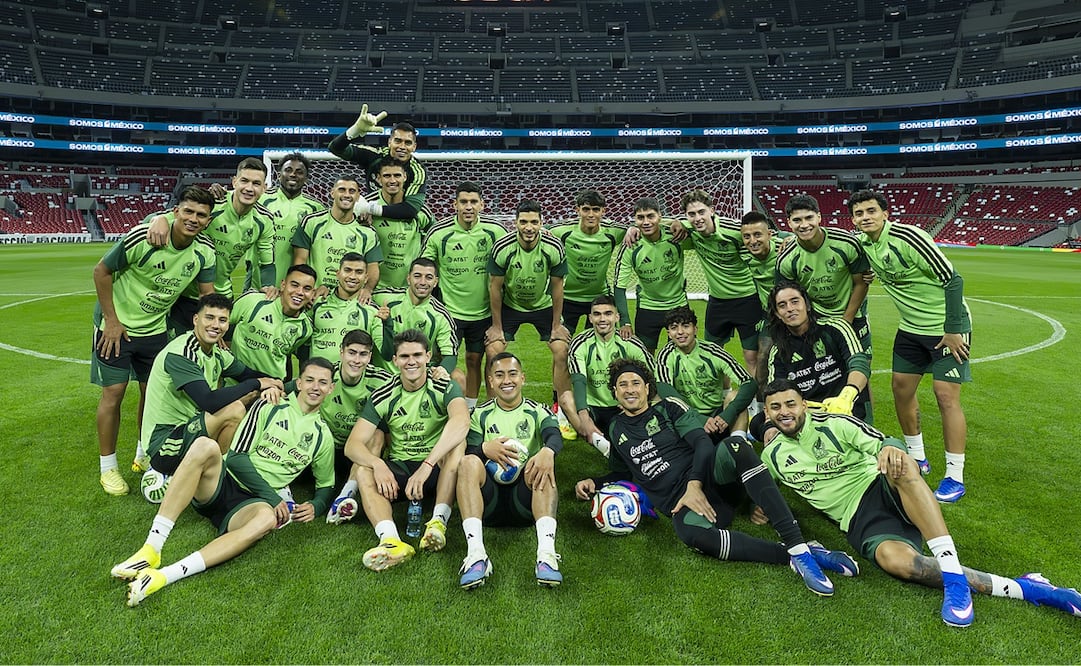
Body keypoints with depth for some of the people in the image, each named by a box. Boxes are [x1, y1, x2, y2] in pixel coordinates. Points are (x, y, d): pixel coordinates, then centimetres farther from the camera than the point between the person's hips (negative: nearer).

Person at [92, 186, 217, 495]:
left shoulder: (204, 252, -11)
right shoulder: (143, 237, -25)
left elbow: (208, 294, 1)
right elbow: (101, 271, -15)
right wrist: (111, 321, -14)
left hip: (156, 328, 5)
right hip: (117, 325, -4)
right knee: (113, 392, -2)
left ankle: (144, 456, 30)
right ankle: (107, 467, 13)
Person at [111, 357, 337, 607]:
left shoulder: (323, 437, 14)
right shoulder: (270, 407, 8)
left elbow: (326, 486, 22)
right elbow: (236, 457, -1)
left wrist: (315, 506, -2)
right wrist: (273, 497, -10)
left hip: (249, 503, 0)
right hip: (222, 482, 0)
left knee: (267, 518, -37)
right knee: (205, 446, -33)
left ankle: (163, 576, -45)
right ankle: (151, 549, -34)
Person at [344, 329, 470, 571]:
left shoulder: (444, 388, -10)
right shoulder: (383, 396, -2)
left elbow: (462, 423, -32)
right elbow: (353, 445, -9)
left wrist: (427, 465, -42)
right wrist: (378, 464, -32)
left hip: (439, 469, -2)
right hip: (398, 471, 2)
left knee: (458, 444, -30)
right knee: (363, 471, -26)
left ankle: (439, 522, -36)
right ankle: (391, 541, -46)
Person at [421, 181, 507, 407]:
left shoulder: (496, 231, -7)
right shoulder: (438, 233, -10)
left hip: (483, 312, 2)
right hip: (449, 310, -2)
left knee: (474, 360, 13)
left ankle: (471, 408, 29)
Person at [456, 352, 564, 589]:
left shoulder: (537, 411, 14)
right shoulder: (481, 414, 18)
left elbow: (555, 436, -9)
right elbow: (467, 451, 4)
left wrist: (547, 452, -34)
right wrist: (485, 449, -20)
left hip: (527, 496, -1)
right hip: (489, 498, 1)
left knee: (543, 464, -29)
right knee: (468, 462, -27)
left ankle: (547, 553, -44)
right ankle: (476, 554, -40)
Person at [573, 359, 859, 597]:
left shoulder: (669, 408, 10)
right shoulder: (617, 430, 20)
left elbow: (702, 443, -2)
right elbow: (623, 471, 34)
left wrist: (694, 485, -16)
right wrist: (594, 482, 15)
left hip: (710, 478, 0)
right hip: (679, 503, 1)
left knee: (734, 446, -37)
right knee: (694, 535, -39)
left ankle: (798, 547, -40)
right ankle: (791, 556, -32)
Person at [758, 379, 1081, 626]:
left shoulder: (834, 424, 3)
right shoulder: (772, 456, 10)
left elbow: (880, 443, -7)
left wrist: (890, 449, -31)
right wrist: (764, 506, 4)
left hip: (884, 487, -1)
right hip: (860, 520, 1)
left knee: (899, 462, -37)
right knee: (895, 560, -34)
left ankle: (954, 576, -38)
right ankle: (1019, 588, -27)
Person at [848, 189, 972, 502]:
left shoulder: (907, 236, -24)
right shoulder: (862, 244, -3)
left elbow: (953, 280, -21)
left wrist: (952, 329, -21)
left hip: (946, 326, -7)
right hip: (911, 327, 7)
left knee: (946, 395, -9)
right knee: (902, 388, 9)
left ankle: (955, 477, 2)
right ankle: (917, 458, 27)